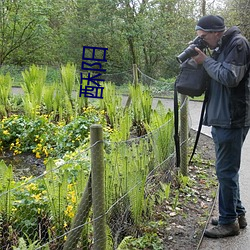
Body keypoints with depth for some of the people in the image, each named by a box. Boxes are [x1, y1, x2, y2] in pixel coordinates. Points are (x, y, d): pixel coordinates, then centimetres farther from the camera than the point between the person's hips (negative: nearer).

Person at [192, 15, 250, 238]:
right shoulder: (221, 48, 16)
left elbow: (230, 77, -21)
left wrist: (206, 61, -11)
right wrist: (203, 60, 4)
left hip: (232, 120, -10)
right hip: (221, 119, 10)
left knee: (226, 171, -3)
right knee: (228, 170, 16)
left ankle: (229, 221, 8)